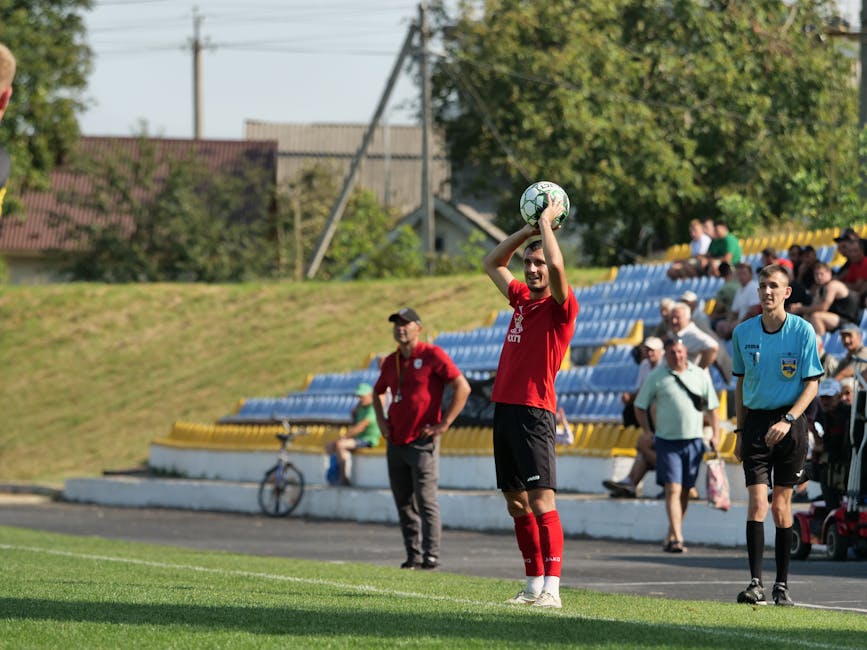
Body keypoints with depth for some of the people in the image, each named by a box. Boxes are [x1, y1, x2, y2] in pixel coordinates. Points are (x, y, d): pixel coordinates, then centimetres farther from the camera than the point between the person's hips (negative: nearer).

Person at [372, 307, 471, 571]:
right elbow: (378, 391, 33)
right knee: (404, 504, 8)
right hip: (395, 444, 7)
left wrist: (443, 424, -14)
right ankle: (413, 556, 14)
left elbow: (462, 387, -12)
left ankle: (431, 556, -9)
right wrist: (381, 420, 17)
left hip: (422, 443, -7)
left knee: (425, 501, -10)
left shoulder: (432, 355, -7)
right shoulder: (391, 362, 14)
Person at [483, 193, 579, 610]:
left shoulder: (560, 306, -5)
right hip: (504, 408, 8)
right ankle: (534, 585, 15)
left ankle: (551, 589, -18)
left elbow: (556, 265, -23)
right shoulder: (521, 299, 16)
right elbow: (492, 263, 29)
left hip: (534, 412, -8)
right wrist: (528, 229, 19)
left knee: (541, 501, -13)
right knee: (516, 505, 9)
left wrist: (547, 223, -9)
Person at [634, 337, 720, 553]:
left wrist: (716, 434, 6)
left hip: (694, 441, 3)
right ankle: (677, 538, -18)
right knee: (673, 490, -12)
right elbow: (640, 407, 9)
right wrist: (648, 433, 2)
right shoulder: (656, 377, 1)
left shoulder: (700, 375, 8)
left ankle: (671, 537, 20)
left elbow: (712, 407, 15)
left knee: (684, 491, 9)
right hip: (667, 441, -3)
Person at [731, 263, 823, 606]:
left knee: (781, 504, 3)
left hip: (789, 423, -1)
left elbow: (812, 383, -3)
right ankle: (755, 583, -12)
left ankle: (782, 584, 12)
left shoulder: (803, 331, -4)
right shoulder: (743, 332, 4)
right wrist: (740, 431, 12)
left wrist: (788, 420, -15)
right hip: (755, 421, 1)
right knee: (757, 503, -10)